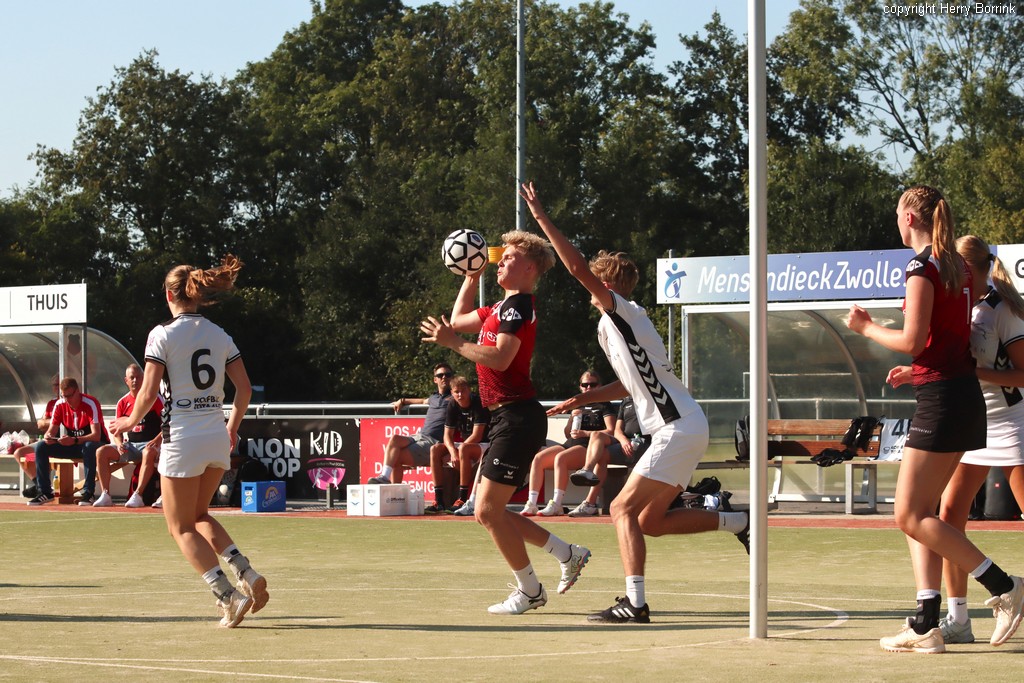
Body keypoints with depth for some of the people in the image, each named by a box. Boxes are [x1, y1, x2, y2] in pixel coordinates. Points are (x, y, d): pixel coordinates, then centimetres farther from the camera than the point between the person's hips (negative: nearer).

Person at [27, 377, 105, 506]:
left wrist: (75, 440, -46)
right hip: (72, 446, 6)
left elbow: (96, 436, -31)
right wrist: (47, 437, -29)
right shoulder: (60, 405, -5)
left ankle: (88, 492, -34)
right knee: (41, 446, -12)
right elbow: (51, 431, -3)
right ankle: (45, 492, -10)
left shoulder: (91, 404, -22)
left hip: (93, 444, -6)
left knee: (89, 446, -42)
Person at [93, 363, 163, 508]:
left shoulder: (154, 398, -2)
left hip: (149, 443, -5)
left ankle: (137, 496, -45)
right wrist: (119, 443, -10)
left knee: (148, 453, -41)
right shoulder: (123, 402, 10)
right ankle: (105, 495, -23)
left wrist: (158, 439, -22)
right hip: (129, 444, 5)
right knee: (101, 452, -17)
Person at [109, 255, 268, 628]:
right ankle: (247, 573, 4)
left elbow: (149, 391, -11)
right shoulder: (219, 335, 8)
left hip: (182, 437, -6)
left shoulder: (163, 334, -7)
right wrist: (233, 426, 22)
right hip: (217, 438, 6)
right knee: (199, 516, 24)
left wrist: (131, 421, 7)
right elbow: (244, 387, 7)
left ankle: (229, 596, -7)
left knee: (181, 527, 6)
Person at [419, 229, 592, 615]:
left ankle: (529, 591, 3)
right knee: (489, 512, 11)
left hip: (518, 418, -10)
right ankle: (568, 554, 19)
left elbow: (500, 358, -23)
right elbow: (459, 320, 35)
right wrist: (472, 276, 30)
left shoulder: (519, 304, -11)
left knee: (488, 511, -9)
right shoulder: (503, 307, 20)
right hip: (507, 419, 10)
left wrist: (453, 343, -22)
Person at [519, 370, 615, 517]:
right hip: (570, 444, 7)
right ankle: (531, 504, -25)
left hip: (588, 447, -7)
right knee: (538, 458, -18)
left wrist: (585, 433, -15)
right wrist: (572, 418, 4)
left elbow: (611, 431, -7)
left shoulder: (604, 406, 7)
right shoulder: (579, 405, 27)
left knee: (560, 458, -36)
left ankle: (556, 505, -41)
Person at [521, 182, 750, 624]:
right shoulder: (613, 326, 19)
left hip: (678, 430, -10)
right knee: (651, 520, 13)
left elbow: (578, 268, -19)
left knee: (624, 509, -10)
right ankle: (739, 523, 17)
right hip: (683, 428, 10)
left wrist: (541, 218, -14)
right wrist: (584, 400, 23)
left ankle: (635, 604, -15)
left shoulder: (623, 313, -9)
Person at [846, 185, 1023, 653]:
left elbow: (912, 339, -17)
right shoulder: (958, 268, 15)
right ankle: (926, 626, 4)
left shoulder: (923, 267, -12)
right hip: (963, 392, 9)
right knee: (919, 514, 9)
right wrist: (917, 370, 26)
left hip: (942, 398, -9)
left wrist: (866, 327, -2)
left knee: (911, 516, -6)